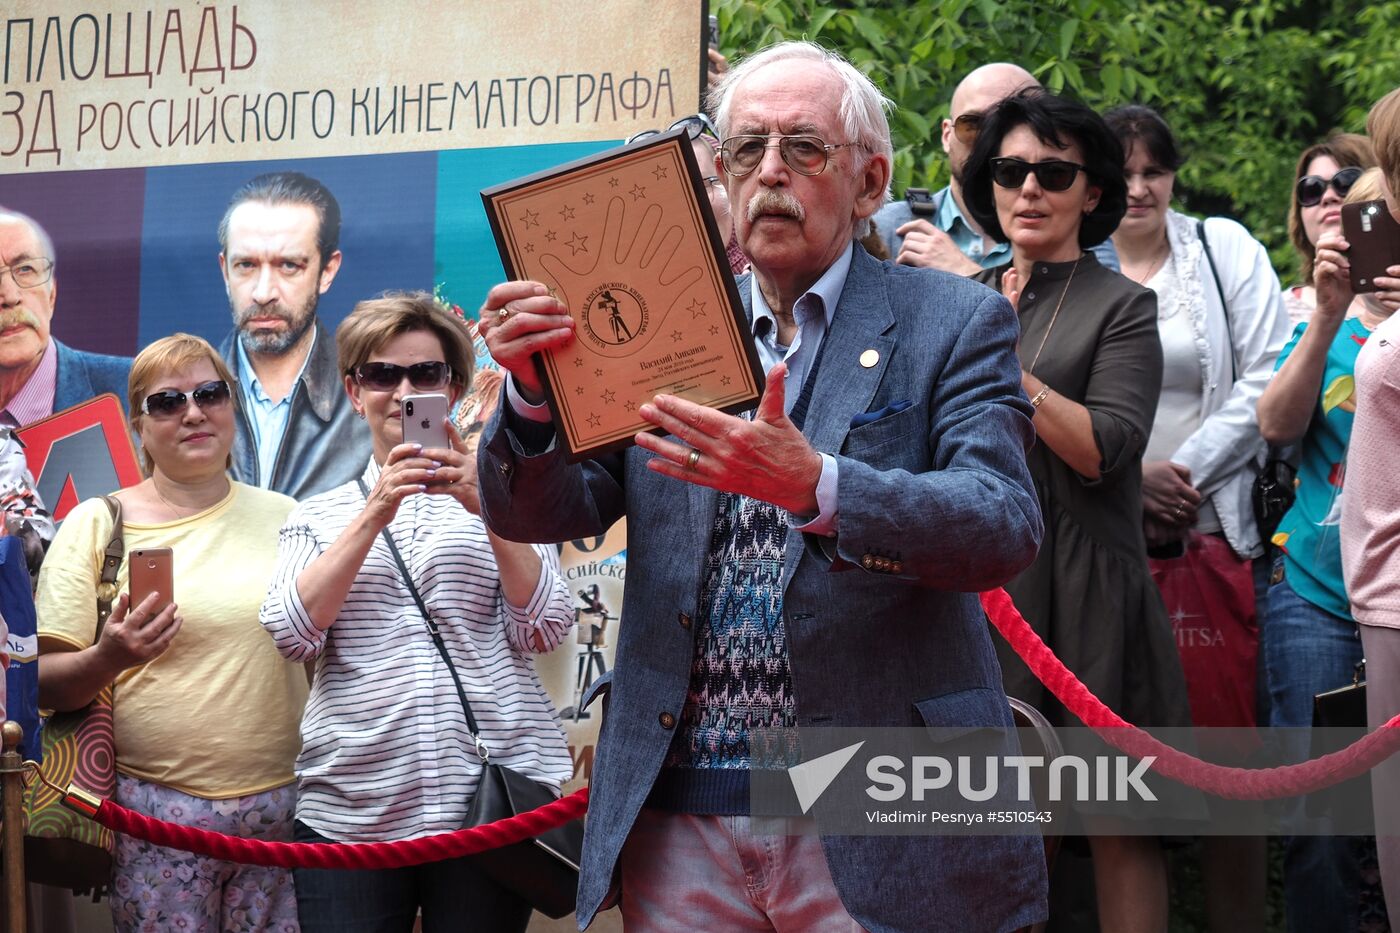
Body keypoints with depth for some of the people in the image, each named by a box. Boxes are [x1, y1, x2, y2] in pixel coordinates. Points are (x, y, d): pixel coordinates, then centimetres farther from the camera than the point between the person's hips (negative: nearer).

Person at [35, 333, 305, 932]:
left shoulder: (283, 517, 9)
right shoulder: (97, 524, 2)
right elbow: (43, 682, -1)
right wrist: (107, 659, -20)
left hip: (282, 800, 2)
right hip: (157, 806, -2)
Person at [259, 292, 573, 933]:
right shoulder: (317, 516, 13)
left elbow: (545, 629, 0)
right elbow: (292, 634, -3)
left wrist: (487, 510, -11)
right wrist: (375, 514, -10)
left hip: (489, 804, 0)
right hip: (349, 808, 1)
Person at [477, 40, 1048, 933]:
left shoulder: (953, 323, 1)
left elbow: (1006, 526, -13)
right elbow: (536, 513, 6)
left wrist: (814, 484, -29)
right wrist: (532, 389, -16)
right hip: (678, 821, 3)